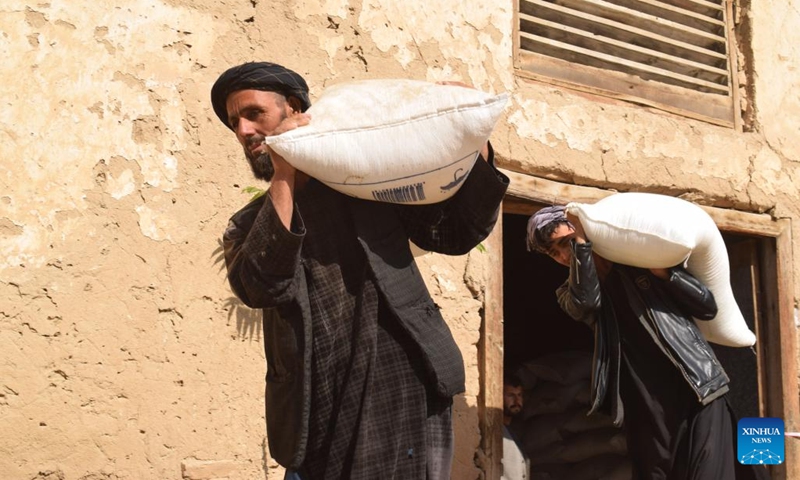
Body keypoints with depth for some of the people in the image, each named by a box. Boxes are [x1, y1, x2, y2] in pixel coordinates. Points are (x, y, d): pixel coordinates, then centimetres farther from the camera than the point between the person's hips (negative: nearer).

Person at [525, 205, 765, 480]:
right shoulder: (571, 293, 13)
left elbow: (708, 306, 6)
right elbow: (586, 302, -14)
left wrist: (662, 271, -6)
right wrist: (581, 241, -11)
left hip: (697, 392, -2)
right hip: (646, 410, 2)